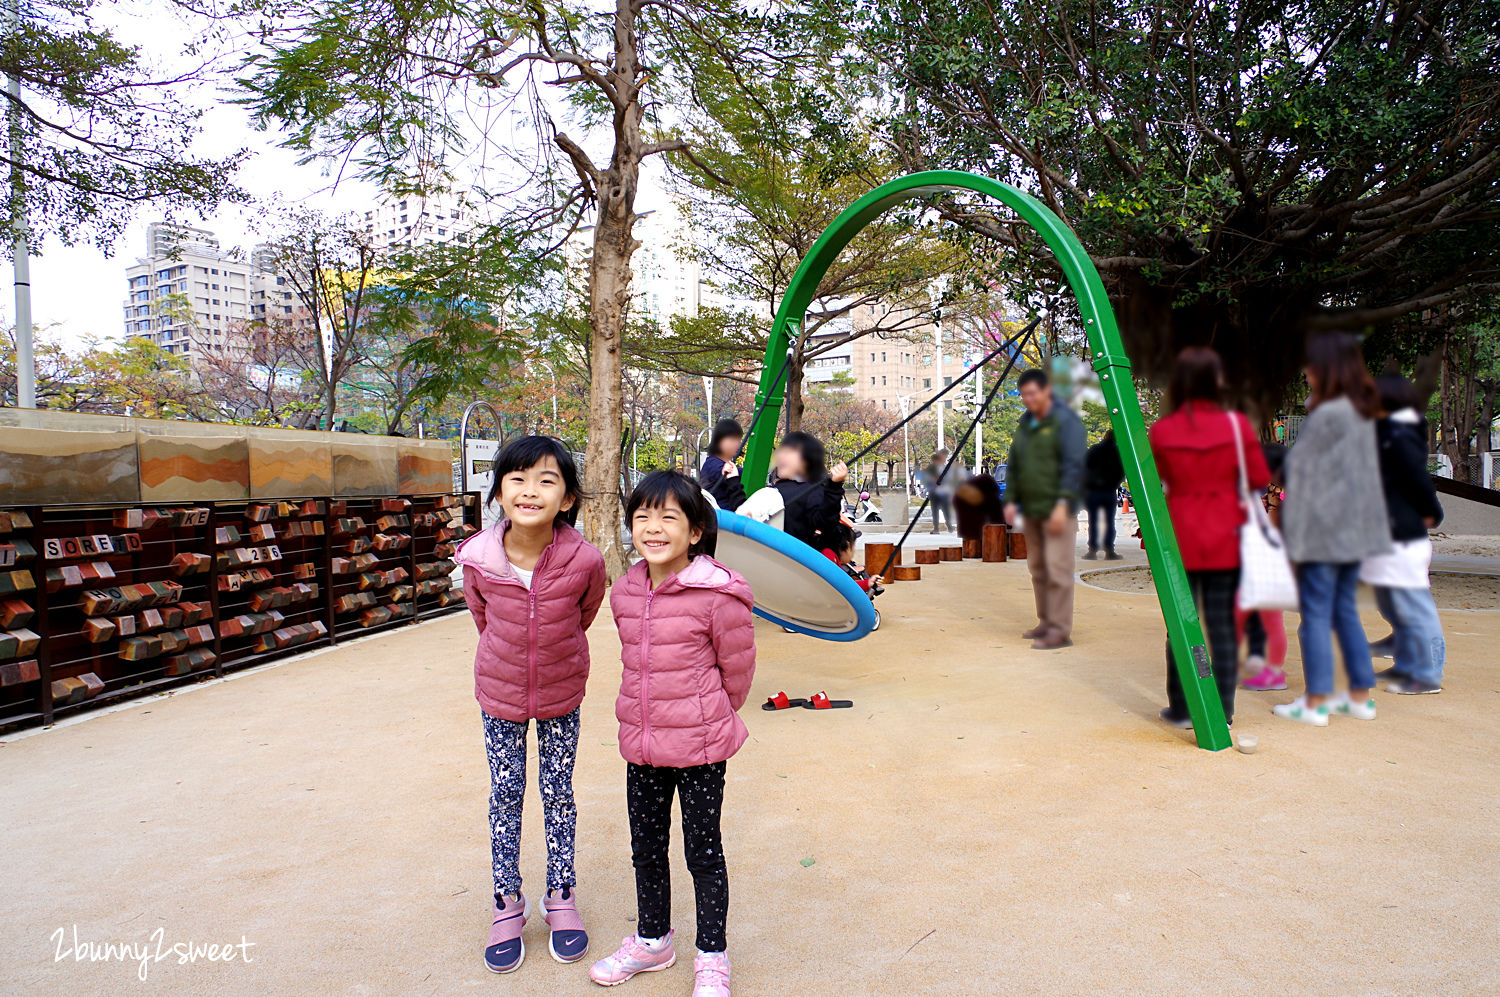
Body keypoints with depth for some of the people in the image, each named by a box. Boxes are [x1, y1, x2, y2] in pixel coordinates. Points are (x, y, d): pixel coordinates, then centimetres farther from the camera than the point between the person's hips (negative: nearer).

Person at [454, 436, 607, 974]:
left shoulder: (585, 560, -27)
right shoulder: (478, 558, -23)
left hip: (561, 692, -1)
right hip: (499, 691, 1)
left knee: (557, 793, 13)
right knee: (505, 794, 13)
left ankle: (561, 897, 33)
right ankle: (507, 903, 32)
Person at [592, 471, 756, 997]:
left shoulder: (717, 594, -18)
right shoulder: (625, 593, 0)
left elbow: (737, 669, -6)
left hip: (699, 746, -5)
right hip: (640, 740, 6)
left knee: (703, 853, 10)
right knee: (646, 847, 20)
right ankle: (651, 940, 42)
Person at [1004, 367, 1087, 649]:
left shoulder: (1065, 420, -7)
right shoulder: (1024, 423, 16)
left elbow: (1073, 465, -14)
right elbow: (1013, 465, 21)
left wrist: (1063, 504, -19)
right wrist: (1011, 500, 12)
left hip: (1056, 511, -8)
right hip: (1031, 510, 8)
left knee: (1057, 569, -8)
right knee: (1038, 569, 11)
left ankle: (1060, 630, -4)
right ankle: (1046, 622, 20)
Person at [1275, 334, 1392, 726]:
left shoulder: (1324, 416, -16)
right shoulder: (1362, 414, 11)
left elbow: (1304, 477, -13)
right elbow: (1364, 472, 16)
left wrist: (1294, 539, -8)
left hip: (1323, 531, -8)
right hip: (1354, 530, 8)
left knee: (1316, 613, -2)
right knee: (1345, 609, 16)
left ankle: (1316, 703, 3)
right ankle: (1361, 696, 22)